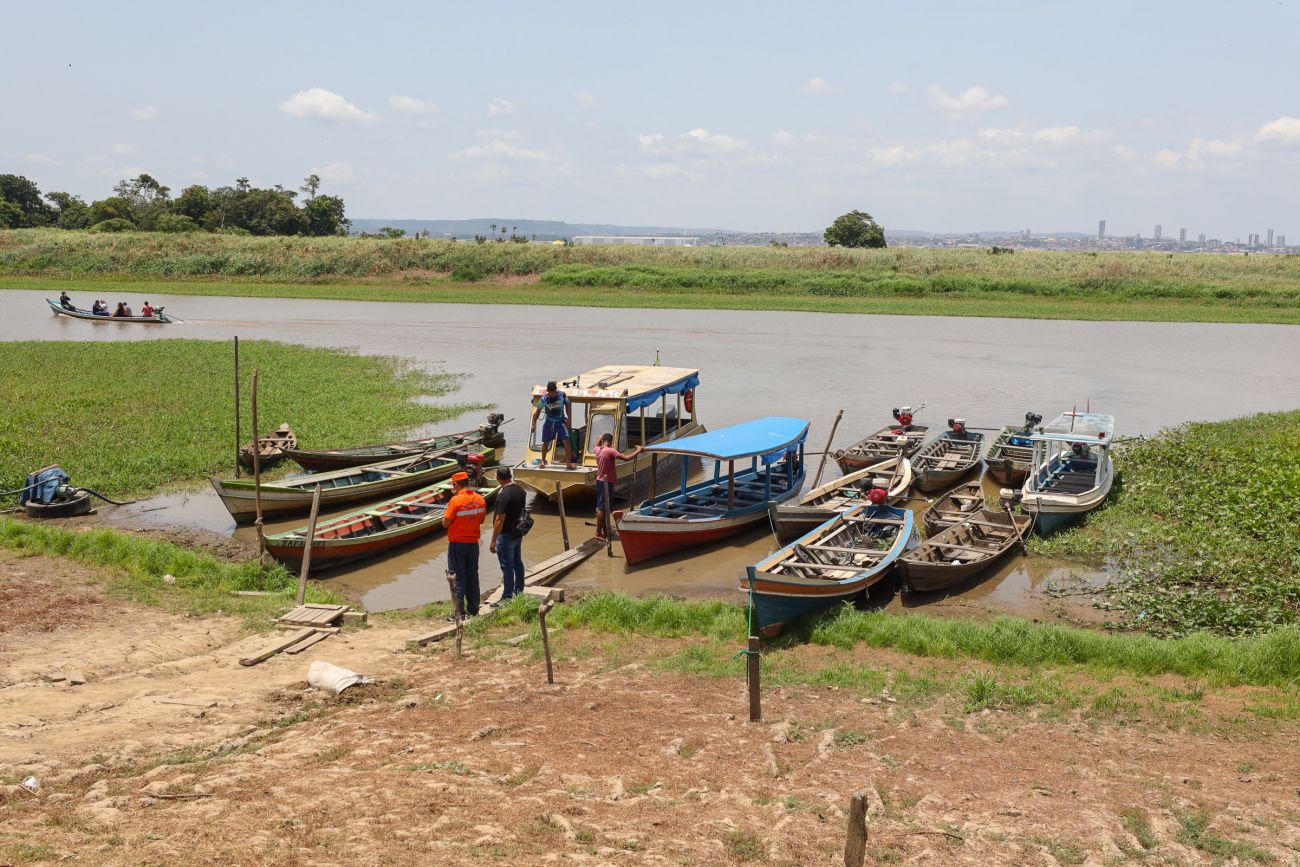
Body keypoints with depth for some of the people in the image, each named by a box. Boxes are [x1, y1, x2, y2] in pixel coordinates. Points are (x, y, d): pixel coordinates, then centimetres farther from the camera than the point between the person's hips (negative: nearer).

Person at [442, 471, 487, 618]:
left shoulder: (456, 500, -19)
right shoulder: (480, 499, -1)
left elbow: (445, 523, -15)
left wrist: (446, 513, 2)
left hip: (457, 544, -5)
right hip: (473, 543, 5)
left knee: (458, 578, 1)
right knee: (472, 576, 15)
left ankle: (460, 612, 1)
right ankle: (473, 609, 21)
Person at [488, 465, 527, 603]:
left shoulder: (503, 495, -23)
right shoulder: (521, 491, 2)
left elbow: (500, 520, -23)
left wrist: (493, 541, -18)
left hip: (506, 535, -8)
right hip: (518, 533, 8)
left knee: (507, 566, 0)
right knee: (518, 563, 19)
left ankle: (507, 598, 6)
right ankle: (519, 591, 31)